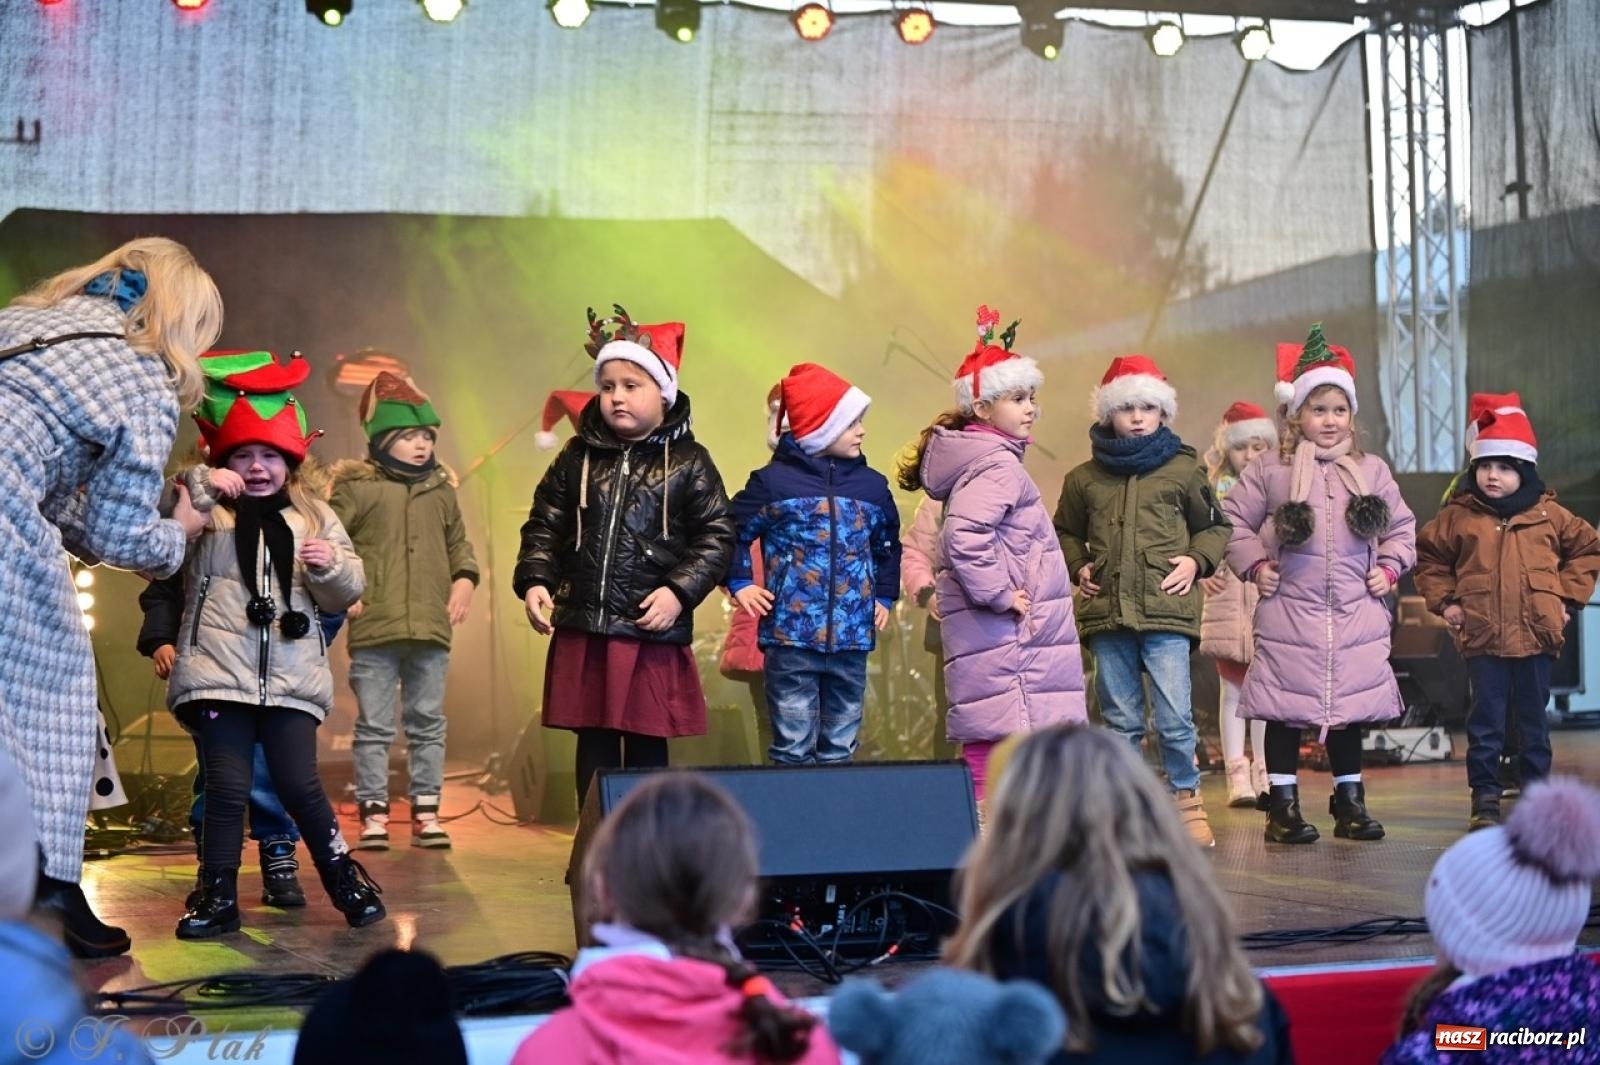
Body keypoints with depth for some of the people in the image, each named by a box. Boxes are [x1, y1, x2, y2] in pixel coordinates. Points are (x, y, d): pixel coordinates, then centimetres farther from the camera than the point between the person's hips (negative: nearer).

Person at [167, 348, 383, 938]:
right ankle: (218, 898, 11)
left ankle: (345, 878, 15)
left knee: (300, 784, -2)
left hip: (292, 677, 1)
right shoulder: (205, 514, 6)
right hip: (219, 674, -1)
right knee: (227, 788, -2)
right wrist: (197, 489, -18)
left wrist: (331, 566, -11)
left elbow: (345, 594, 11)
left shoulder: (315, 516, 14)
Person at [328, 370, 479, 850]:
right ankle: (373, 813, 11)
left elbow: (459, 542, 22)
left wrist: (464, 579, 6)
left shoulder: (441, 489, 11)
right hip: (373, 630, -4)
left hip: (432, 630, 4)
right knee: (374, 727, 3)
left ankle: (425, 812, 18)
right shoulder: (355, 487, -2)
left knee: (428, 724, 10)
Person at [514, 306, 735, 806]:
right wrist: (534, 581, -6)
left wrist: (679, 590, -15)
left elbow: (717, 536, -3)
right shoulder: (578, 458, 7)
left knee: (647, 750, 7)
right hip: (582, 632, 3)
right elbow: (544, 527, 9)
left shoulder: (688, 463, -1)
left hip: (654, 634, -2)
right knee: (594, 747, 9)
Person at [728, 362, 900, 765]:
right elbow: (732, 534, 6)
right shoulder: (773, 481, -2)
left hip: (852, 640, 4)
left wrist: (884, 596, 17)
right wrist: (740, 584, -2)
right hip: (791, 637, -4)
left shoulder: (873, 485, 10)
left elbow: (888, 546, 25)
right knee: (793, 749, 1)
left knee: (840, 749, 11)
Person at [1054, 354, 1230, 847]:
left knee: (1175, 717, -6)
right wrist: (1078, 567, 6)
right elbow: (1066, 532, 23)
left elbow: (1214, 527, 15)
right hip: (1106, 614, 2)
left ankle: (1186, 798, 12)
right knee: (1120, 720, 10)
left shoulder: (1184, 469, 5)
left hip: (1167, 609, -2)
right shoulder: (1084, 478, 9)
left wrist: (1196, 560, -2)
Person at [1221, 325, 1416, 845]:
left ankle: (1350, 802, 23)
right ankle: (1283, 806, 11)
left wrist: (1389, 566, 4)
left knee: (1350, 708, 10)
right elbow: (1234, 519, 5)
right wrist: (1254, 564, -5)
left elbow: (1402, 524, 17)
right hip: (1289, 612, -3)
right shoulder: (1270, 471, -2)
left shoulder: (1371, 470, 7)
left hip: (1355, 613, 3)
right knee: (1286, 711, 2)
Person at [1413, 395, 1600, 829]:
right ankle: (1485, 797, 8)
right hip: (1482, 638, -1)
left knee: (1533, 721, 11)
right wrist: (1444, 601, 3)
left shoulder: (1549, 514, 3)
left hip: (1536, 635, 1)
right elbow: (1428, 556, 12)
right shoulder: (1458, 516, 1)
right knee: (1486, 721, 2)